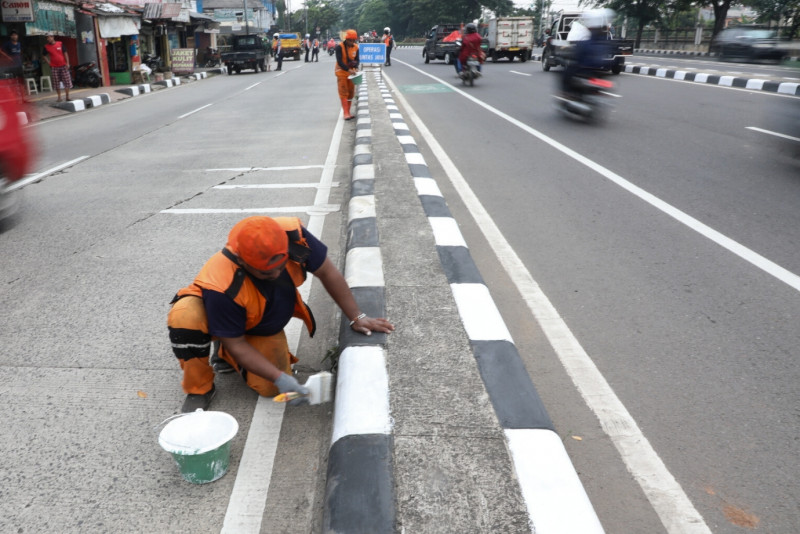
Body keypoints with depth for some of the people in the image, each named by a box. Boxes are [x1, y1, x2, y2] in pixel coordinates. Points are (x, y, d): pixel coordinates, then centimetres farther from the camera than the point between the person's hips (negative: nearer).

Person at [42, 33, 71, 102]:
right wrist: (49, 63, 2)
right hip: (54, 67, 1)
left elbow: (65, 53, 0)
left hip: (63, 65, -1)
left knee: (67, 81, 0)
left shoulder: (60, 44, -1)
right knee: (56, 83, 1)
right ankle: (59, 97, 8)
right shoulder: (46, 46, 2)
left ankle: (67, 96, 10)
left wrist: (67, 63, -6)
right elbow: (44, 55, 13)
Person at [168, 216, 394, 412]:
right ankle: (199, 389, -9)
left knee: (269, 388, -12)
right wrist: (280, 378, -31)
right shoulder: (221, 286, -41)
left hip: (264, 327, 4)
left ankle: (225, 354, 19)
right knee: (184, 317, -37)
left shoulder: (293, 235, -34)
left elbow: (328, 273, -17)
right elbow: (236, 343, -27)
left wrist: (357, 317, -14)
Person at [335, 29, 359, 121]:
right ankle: (346, 113, -10)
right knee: (343, 93, -8)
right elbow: (339, 61, -20)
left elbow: (357, 59, 3)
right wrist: (348, 69, -32)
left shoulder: (356, 47, 0)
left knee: (351, 93, 9)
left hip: (351, 72, 5)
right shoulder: (340, 47, -15)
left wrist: (356, 68, -19)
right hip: (342, 72, -5)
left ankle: (348, 112, 19)